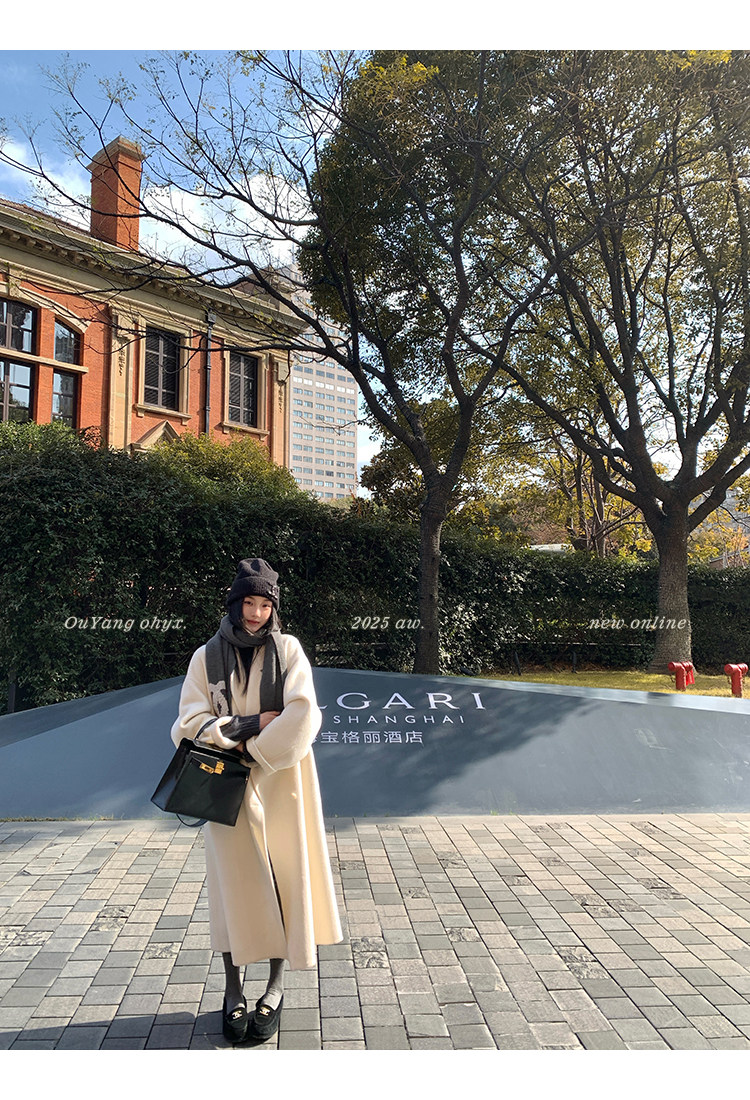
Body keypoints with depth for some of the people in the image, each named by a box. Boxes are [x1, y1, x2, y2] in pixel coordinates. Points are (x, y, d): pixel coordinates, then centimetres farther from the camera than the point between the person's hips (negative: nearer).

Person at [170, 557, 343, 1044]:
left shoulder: (288, 650, -2)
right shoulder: (207, 657, 2)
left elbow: (304, 716, -13)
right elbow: (189, 725, -6)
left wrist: (252, 752, -15)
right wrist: (253, 723, -14)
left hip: (279, 783, 0)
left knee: (281, 876, 5)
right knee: (233, 881, 4)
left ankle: (276, 985, 21)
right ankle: (234, 990, 19)